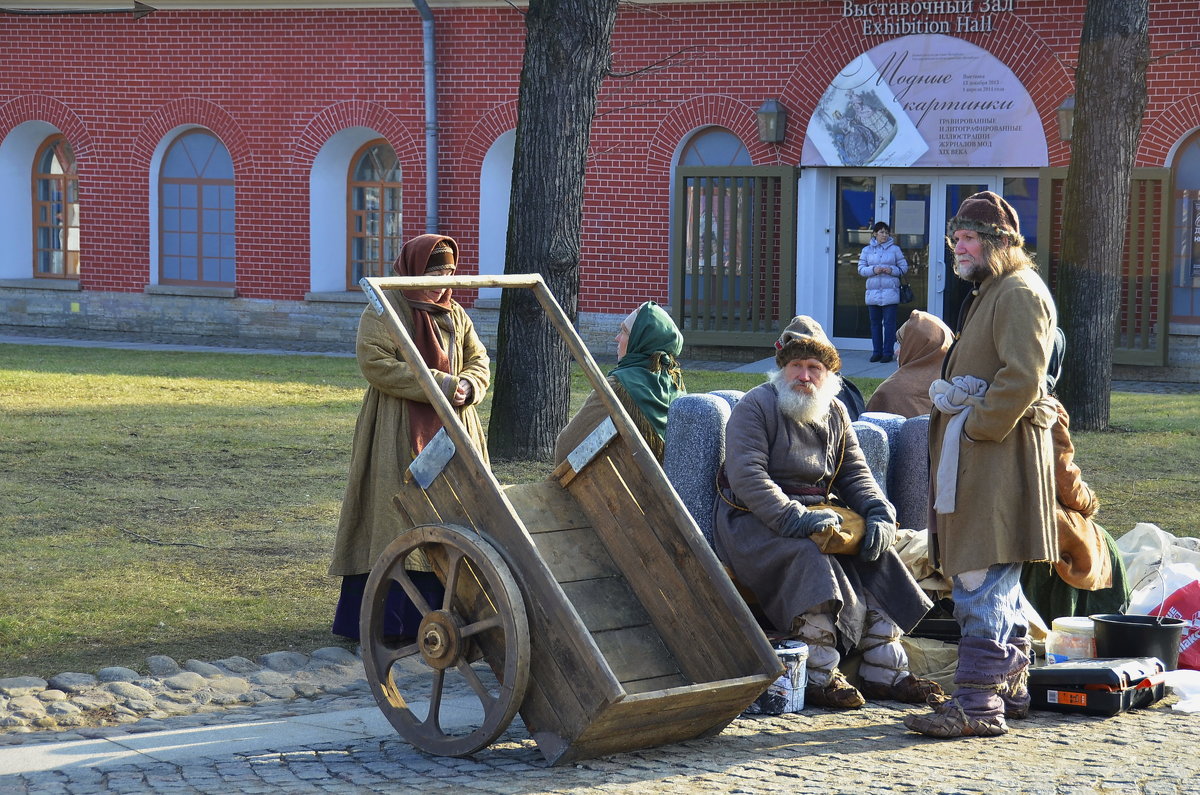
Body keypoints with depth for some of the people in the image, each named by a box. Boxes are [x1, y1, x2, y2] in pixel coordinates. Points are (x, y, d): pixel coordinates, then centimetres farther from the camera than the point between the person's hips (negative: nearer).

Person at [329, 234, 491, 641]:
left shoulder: (455, 314, 16)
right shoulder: (383, 312, -5)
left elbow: (479, 362, 14)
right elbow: (377, 363, -16)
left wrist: (468, 387, -11)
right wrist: (441, 384, -20)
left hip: (452, 430, 7)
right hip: (398, 435, -6)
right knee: (397, 520, -9)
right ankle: (388, 619, -8)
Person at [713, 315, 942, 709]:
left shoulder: (835, 414, 13)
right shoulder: (755, 407, -9)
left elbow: (855, 474, 13)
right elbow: (746, 477, -20)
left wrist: (879, 514, -9)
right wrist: (795, 518, -31)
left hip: (816, 513, 7)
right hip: (754, 521, -7)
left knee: (876, 558, -13)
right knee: (808, 558, -34)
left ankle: (885, 672, -10)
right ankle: (819, 678, -32)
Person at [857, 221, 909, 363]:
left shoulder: (895, 249, 7)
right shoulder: (867, 250, 10)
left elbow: (904, 268, 8)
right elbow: (861, 269, 7)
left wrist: (892, 270, -11)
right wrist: (873, 270, -11)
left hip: (890, 292, -2)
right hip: (873, 292, 2)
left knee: (889, 323, -4)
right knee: (875, 323, 5)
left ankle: (887, 352, -1)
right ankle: (876, 352, 11)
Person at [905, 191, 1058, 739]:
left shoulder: (1020, 293, -12)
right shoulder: (990, 292, 22)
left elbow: (1022, 378, -22)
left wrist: (975, 427, -18)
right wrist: (949, 397, 16)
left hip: (1000, 452, -11)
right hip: (976, 453, 11)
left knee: (981, 582, -13)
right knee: (998, 581, 17)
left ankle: (978, 703, -15)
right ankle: (1009, 686, 25)